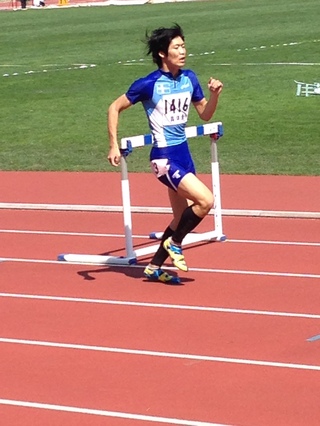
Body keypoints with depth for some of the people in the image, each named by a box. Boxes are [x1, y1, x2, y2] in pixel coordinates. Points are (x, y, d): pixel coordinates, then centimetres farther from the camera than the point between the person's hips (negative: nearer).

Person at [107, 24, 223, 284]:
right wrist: (114, 146, -10)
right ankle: (174, 244, 3)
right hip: (164, 157, -7)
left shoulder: (189, 78, 4)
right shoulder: (149, 84, -14)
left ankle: (155, 267, 27)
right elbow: (115, 108, -5)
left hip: (183, 153, 7)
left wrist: (215, 94, -5)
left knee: (182, 218, 12)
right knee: (206, 200, -19)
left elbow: (205, 114, 14)